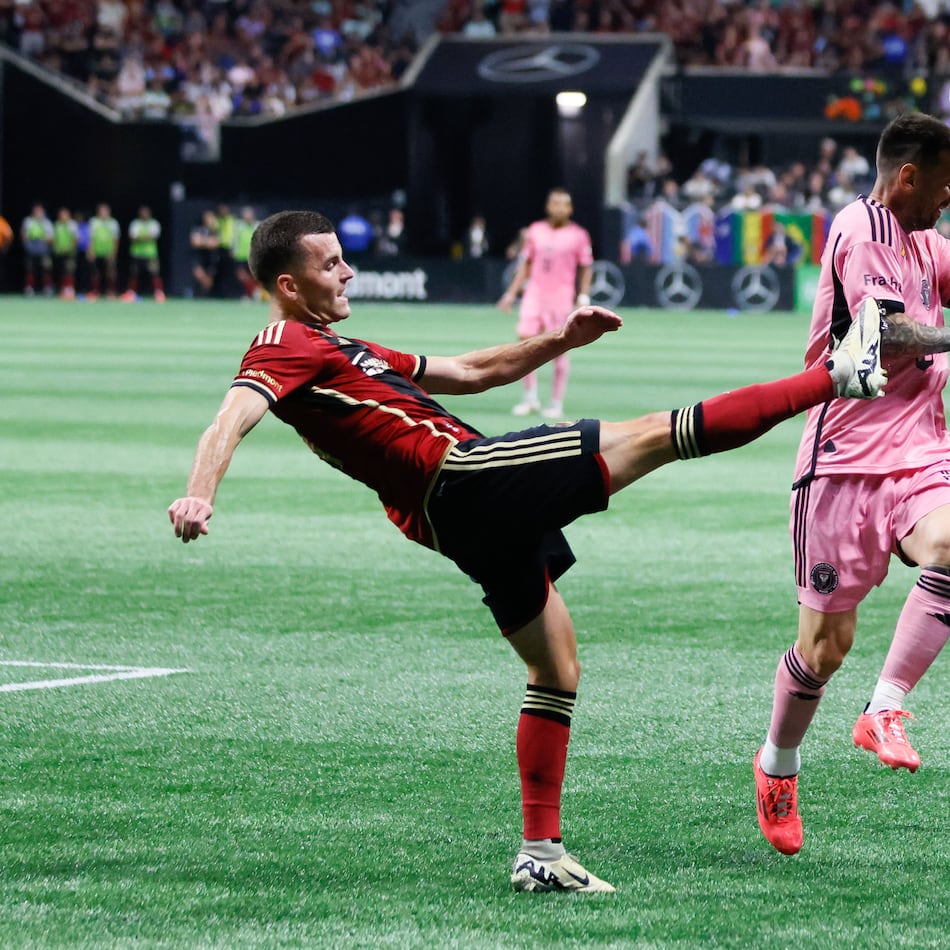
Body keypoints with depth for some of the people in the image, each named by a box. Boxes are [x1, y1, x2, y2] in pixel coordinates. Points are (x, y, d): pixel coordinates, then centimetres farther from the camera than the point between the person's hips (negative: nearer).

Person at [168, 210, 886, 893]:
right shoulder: (285, 347, -2)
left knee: (556, 669, 14)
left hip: (480, 523, 10)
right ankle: (838, 376, -8)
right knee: (657, 436, -9)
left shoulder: (335, 349, 27)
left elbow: (469, 373, 29)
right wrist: (199, 494, -42)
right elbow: (232, 419, -22)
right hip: (459, 476, -10)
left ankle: (541, 853, 12)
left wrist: (558, 340, 17)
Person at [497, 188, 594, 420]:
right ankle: (531, 397, 5)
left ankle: (557, 403, 5)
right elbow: (525, 264, 15)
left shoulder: (578, 235, 0)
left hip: (562, 296, -3)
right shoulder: (535, 231, 9)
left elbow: (586, 268, 4)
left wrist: (583, 298, -5)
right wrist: (512, 293, 11)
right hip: (535, 292, 3)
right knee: (525, 340, -8)